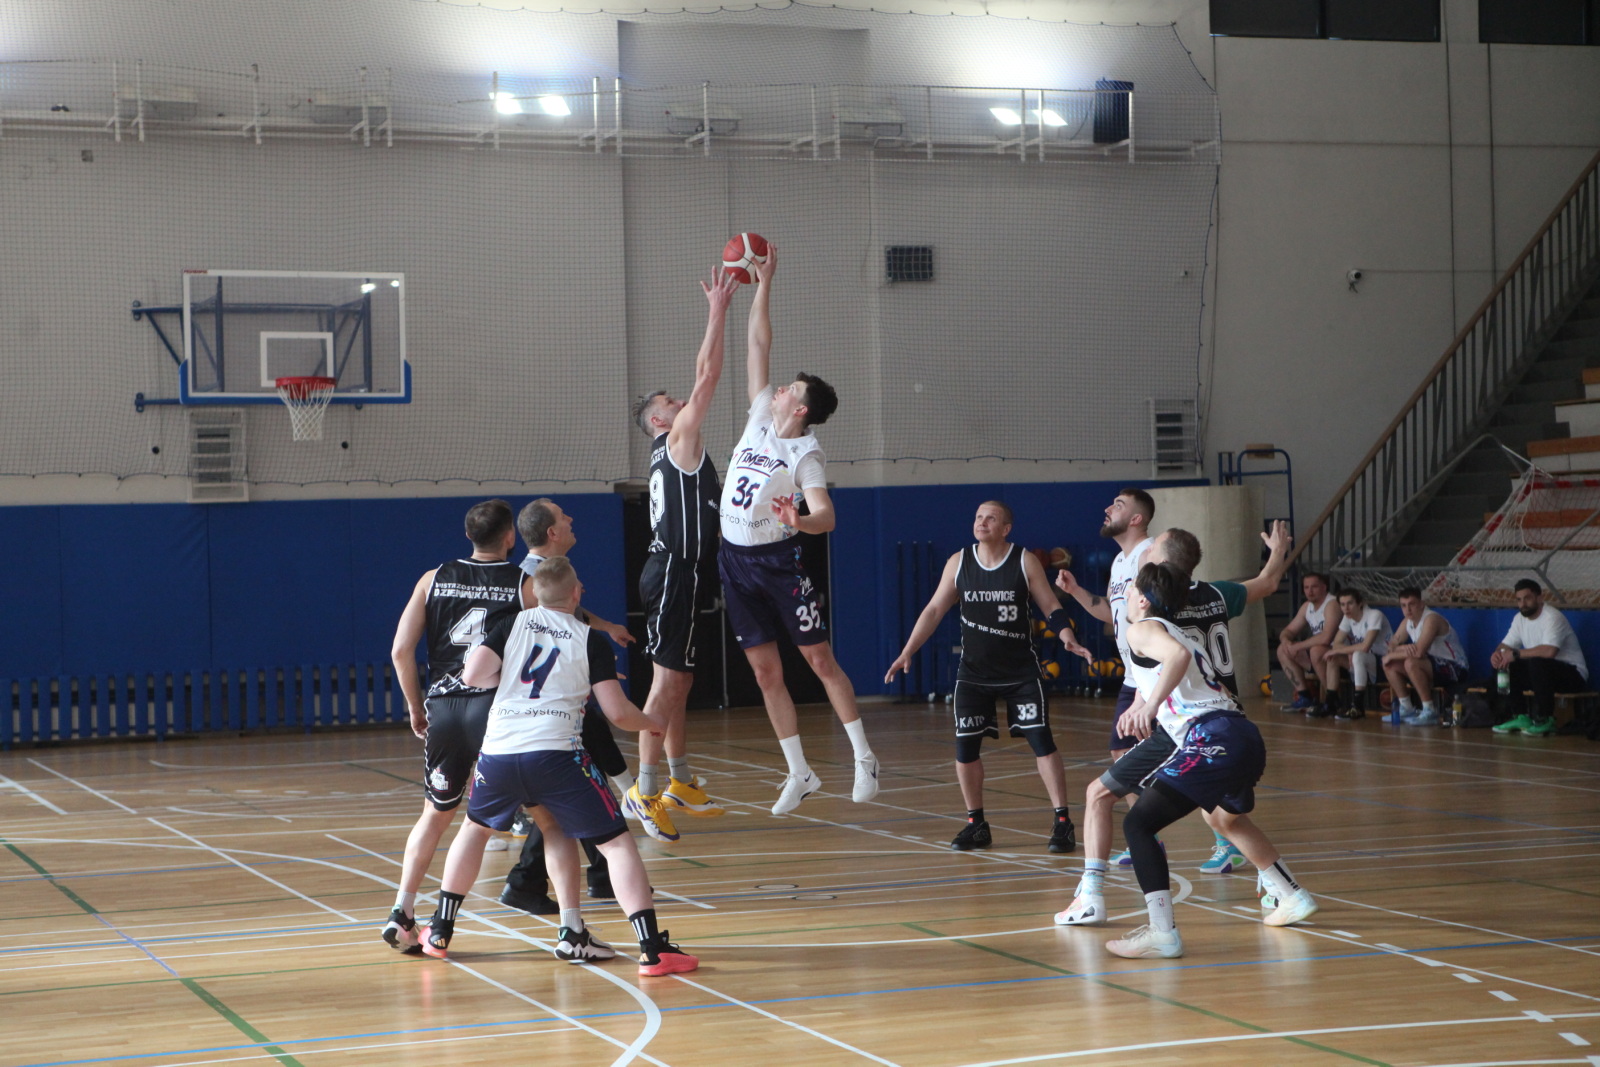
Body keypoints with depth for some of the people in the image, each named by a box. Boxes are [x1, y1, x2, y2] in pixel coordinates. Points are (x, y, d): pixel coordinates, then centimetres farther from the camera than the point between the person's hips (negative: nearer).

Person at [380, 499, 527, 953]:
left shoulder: (434, 580, 10)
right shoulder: (526, 586, 1)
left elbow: (400, 650, 5)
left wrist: (416, 707, 16)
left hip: (443, 709, 4)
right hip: (497, 707, -4)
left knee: (436, 813, 22)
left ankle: (402, 913, 16)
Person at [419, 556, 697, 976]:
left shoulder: (512, 624, 13)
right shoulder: (591, 639, 7)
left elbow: (473, 674, 2)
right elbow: (617, 711, 3)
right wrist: (653, 723, 23)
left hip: (498, 750, 3)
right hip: (555, 751, -3)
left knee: (476, 827, 30)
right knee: (617, 841, 3)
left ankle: (440, 931, 35)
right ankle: (653, 948, -7)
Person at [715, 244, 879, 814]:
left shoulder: (806, 454, -12)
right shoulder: (762, 417, 4)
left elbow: (825, 514, -24)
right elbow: (759, 345, 9)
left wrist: (800, 521, -46)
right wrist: (763, 285, 7)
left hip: (778, 560, -6)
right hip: (736, 559, 7)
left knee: (821, 661, -1)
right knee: (766, 672, 7)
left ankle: (864, 757, 7)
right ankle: (799, 773, 12)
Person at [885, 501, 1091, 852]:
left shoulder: (1025, 562, -6)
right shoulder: (958, 562, -1)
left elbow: (1051, 606, -2)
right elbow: (934, 610, 2)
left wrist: (1068, 638, -20)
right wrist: (907, 652, -5)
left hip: (1021, 672, -2)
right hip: (973, 673, 2)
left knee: (1041, 741, -7)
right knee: (964, 746, 0)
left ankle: (1062, 823, -2)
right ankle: (976, 825, 16)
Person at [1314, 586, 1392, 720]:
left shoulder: (1374, 615, -21)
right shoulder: (1348, 618, 2)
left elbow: (1365, 646, -32)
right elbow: (1336, 643, 2)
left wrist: (1337, 651, -23)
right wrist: (1349, 651, -20)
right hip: (1365, 665, 8)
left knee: (1358, 655, -35)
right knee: (1332, 658, -6)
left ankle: (1358, 706, -29)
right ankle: (1330, 703, -2)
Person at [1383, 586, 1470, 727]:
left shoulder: (1431, 619, -23)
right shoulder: (1407, 621, 6)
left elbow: (1418, 651, -32)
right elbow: (1392, 645, 8)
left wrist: (1392, 655, -18)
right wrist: (1404, 648, -17)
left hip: (1454, 668, -9)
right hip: (1433, 665, 9)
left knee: (1411, 663, -33)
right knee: (1390, 665, 1)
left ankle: (1430, 712, -26)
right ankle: (1406, 709, 9)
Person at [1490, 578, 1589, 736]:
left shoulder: (1552, 618, -22)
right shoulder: (1520, 618, 5)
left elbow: (1549, 651, -38)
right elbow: (1506, 646, 9)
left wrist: (1515, 654, -30)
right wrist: (1498, 654, -17)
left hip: (1573, 675, -8)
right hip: (1541, 671, 8)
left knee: (1537, 662, -36)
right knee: (1505, 667, -7)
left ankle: (1544, 720, -24)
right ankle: (1520, 716, 0)